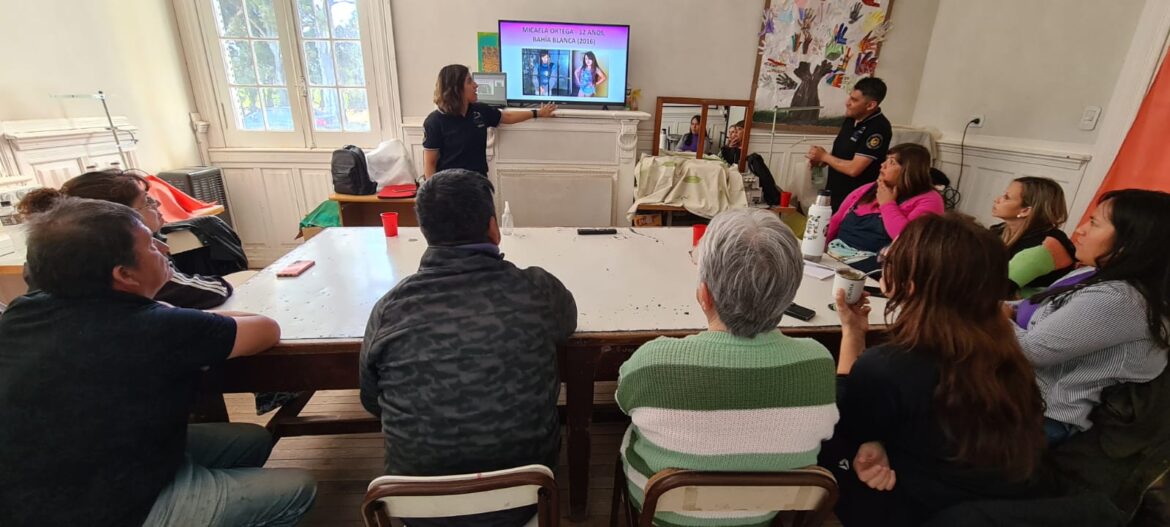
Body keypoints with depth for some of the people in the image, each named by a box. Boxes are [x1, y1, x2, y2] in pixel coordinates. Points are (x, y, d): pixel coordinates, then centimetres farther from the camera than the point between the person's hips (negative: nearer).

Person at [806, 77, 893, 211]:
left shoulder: (878, 129, -21)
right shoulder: (851, 118, 5)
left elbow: (853, 169, -25)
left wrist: (824, 156, -13)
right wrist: (821, 160, -2)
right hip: (833, 193, 8)